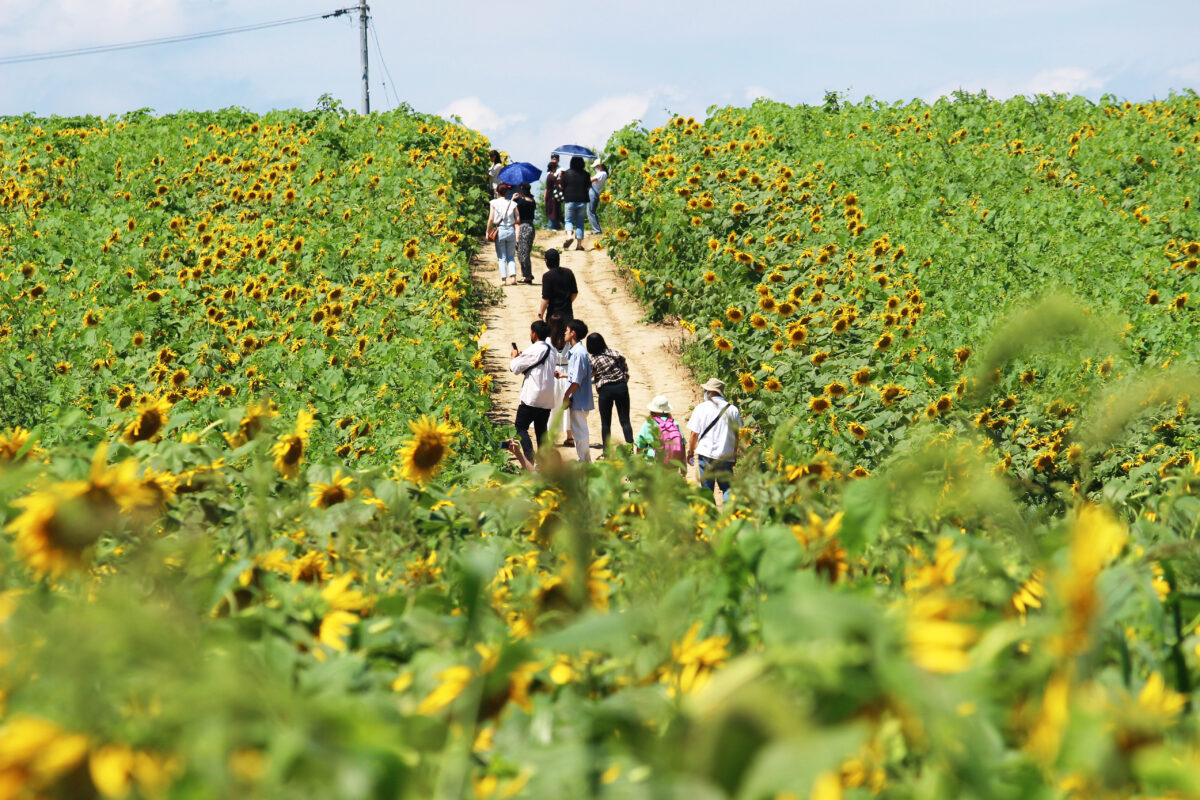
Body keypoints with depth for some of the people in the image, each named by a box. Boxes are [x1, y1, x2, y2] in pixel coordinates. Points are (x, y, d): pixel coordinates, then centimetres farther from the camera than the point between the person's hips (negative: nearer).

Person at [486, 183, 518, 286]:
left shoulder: (494, 203, -3)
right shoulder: (512, 204, 3)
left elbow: (491, 219, -7)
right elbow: (518, 220, -1)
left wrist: (488, 232, 1)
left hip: (500, 230, -2)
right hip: (511, 230, 2)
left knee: (501, 257, 4)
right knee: (511, 256, 11)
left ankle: (503, 279, 0)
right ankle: (513, 276, -2)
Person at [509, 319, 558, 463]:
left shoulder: (532, 351, -13)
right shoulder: (552, 351, 11)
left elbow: (514, 368, -9)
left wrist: (515, 356, 12)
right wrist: (523, 356, 19)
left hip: (532, 398, -7)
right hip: (548, 399, 7)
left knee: (520, 427, 0)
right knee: (541, 429, 14)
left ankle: (530, 458, -16)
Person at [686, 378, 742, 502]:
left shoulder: (702, 408, -2)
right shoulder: (732, 409, 5)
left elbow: (693, 433, 0)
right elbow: (738, 435, 9)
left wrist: (690, 451, 12)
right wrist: (735, 455, 19)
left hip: (706, 454, -2)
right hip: (726, 456, 2)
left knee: (707, 491, 5)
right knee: (727, 488, 5)